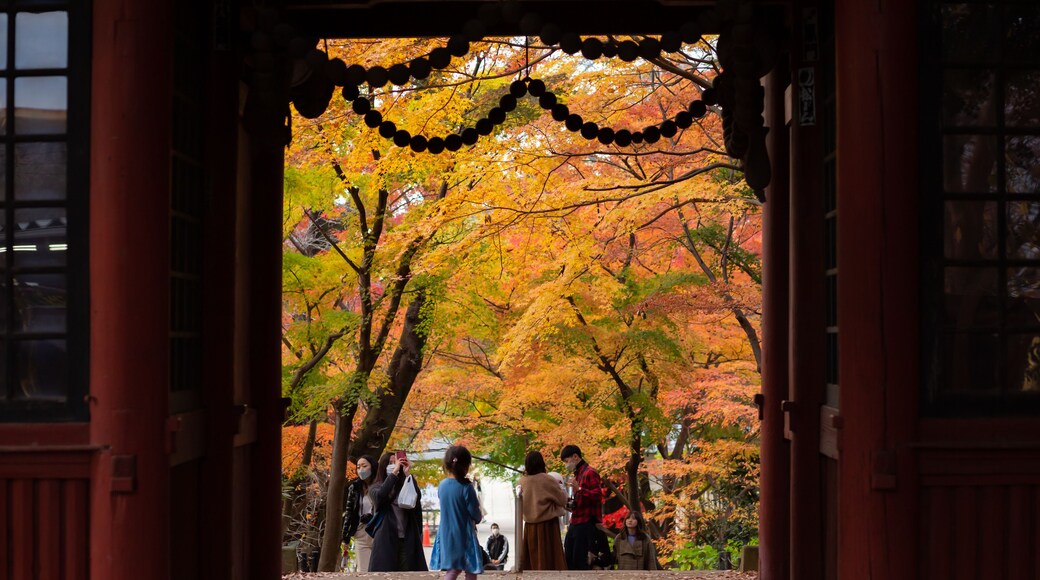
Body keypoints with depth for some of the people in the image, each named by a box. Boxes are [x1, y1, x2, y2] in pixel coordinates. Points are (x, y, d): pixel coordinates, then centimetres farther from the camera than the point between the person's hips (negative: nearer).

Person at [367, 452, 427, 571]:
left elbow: (417, 497, -7)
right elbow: (380, 495, -15)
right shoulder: (376, 488, 9)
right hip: (386, 538, -2)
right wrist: (394, 472, -15)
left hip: (407, 538, 2)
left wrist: (407, 474, -9)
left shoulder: (405, 486, 12)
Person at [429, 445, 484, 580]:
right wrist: (478, 518, 11)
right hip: (464, 534, -5)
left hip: (447, 534, 6)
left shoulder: (442, 485, 1)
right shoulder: (466, 487, -17)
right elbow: (475, 513, -13)